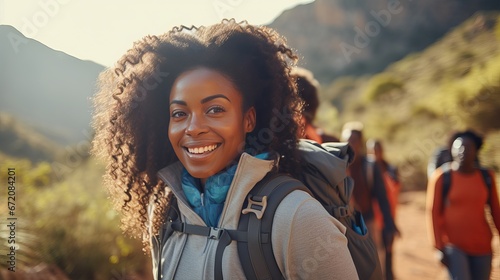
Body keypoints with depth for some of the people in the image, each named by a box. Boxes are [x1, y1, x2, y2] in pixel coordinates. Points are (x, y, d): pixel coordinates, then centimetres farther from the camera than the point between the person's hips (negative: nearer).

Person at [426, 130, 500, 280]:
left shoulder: (486, 177, 2)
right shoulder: (442, 177, -9)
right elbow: (433, 212, -7)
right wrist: (439, 247, -9)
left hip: (482, 245, 4)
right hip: (454, 246, -4)